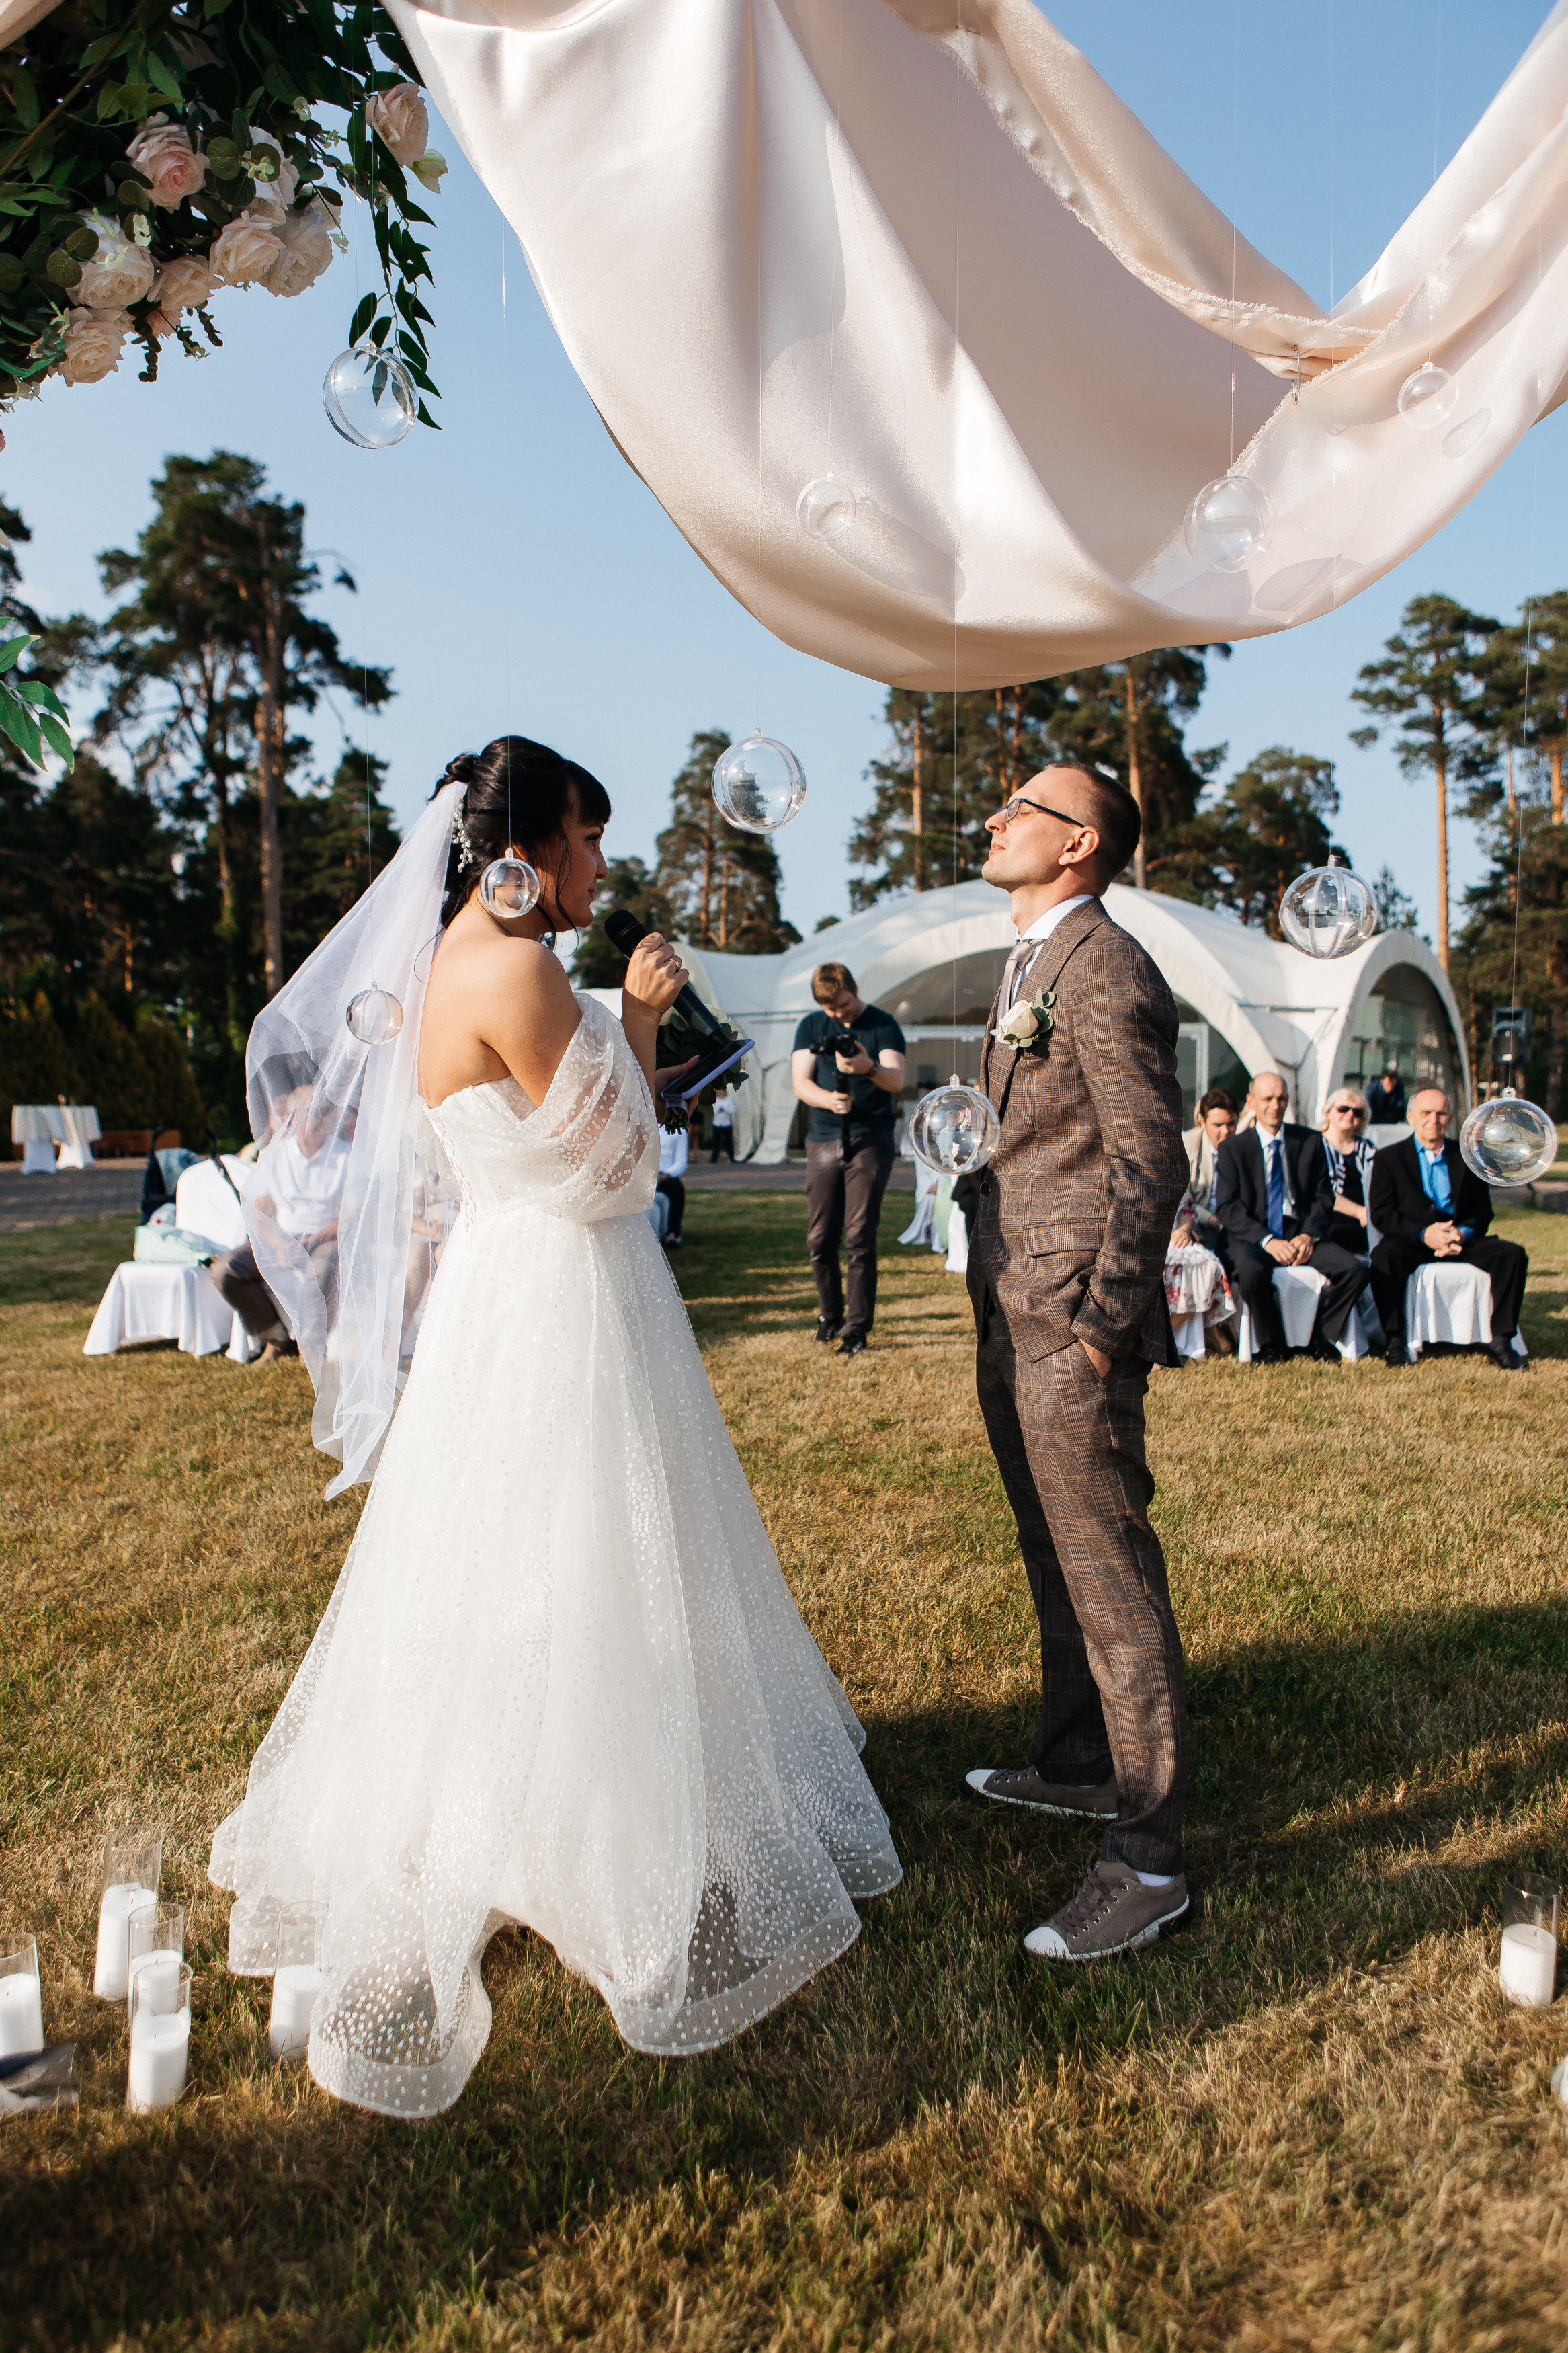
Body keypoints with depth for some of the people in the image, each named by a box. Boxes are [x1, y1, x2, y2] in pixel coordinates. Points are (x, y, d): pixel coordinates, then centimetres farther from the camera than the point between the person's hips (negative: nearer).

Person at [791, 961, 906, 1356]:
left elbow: (897, 1080, -14)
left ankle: (858, 1328, -2)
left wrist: (869, 1068, -35)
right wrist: (830, 1099, -22)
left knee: (860, 1238, -8)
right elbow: (801, 1083, -2)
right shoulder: (811, 1027, 8)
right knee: (820, 1240, 4)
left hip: (870, 1142, -3)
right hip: (824, 1142, 3)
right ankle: (830, 1316, 24)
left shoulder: (883, 1025, -1)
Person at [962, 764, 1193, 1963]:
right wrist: (1006, 1322, 16)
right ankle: (1076, 1765, 38)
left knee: (1113, 1585, -3)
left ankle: (1147, 1862, 8)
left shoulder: (1106, 970, -15)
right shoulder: (1030, 966, 17)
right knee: (1058, 1566, 21)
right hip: (1016, 1326, 10)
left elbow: (1150, 1164, -19)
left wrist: (1102, 1328, -17)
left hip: (1073, 1333, -10)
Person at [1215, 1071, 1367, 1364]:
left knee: (1356, 1270, -22)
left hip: (1301, 1234, 3)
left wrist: (1309, 1234, -11)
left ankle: (1320, 1339, 1)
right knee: (1251, 1272, -37)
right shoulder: (1233, 1149, 2)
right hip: (1254, 1238, -3)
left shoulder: (1311, 1142, 10)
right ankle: (1273, 1346, -9)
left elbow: (1323, 1198, 9)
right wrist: (1267, 1241, -20)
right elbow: (1228, 1208, -6)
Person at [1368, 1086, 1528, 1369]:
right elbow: (1381, 1213, -3)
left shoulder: (1466, 1158, 16)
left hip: (1461, 1240, 3)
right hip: (1410, 1242, -3)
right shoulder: (1389, 1157, 8)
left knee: (1512, 1254, -21)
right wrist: (1424, 1233, -17)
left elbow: (1483, 1211, 12)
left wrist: (1463, 1233, -11)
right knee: (1385, 1256, -36)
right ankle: (1394, 1339, -25)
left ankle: (1500, 1340, -16)